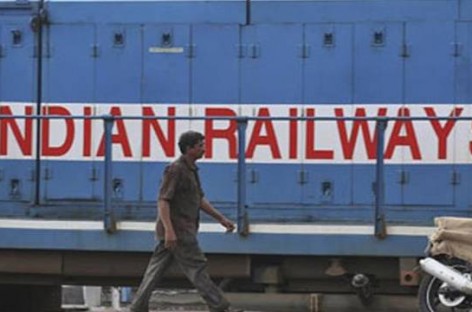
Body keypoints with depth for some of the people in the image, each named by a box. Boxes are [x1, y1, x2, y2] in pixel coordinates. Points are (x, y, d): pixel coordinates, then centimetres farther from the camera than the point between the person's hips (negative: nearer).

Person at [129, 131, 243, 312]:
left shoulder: (191, 170, 17)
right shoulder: (175, 170, -14)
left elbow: (200, 199, 25)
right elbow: (163, 200, -20)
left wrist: (221, 218, 21)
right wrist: (169, 230, -27)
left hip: (183, 229, 10)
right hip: (177, 230, -10)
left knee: (157, 268, 8)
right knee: (196, 268, -5)